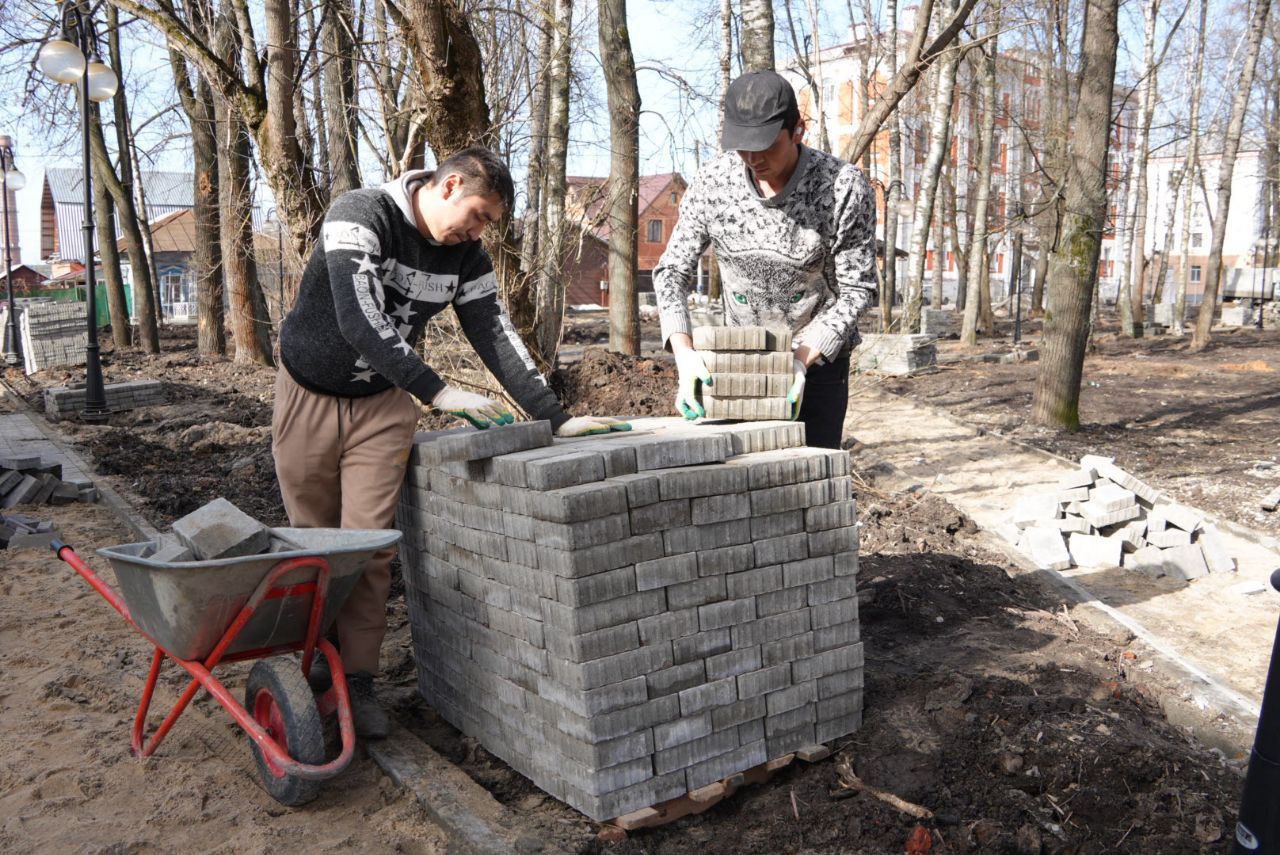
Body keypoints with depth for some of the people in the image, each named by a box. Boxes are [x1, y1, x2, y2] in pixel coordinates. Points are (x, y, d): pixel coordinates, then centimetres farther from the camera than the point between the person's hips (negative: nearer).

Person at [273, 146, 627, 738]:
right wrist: (437, 392, -39)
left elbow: (497, 338, -3)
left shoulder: (466, 256, -4)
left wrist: (556, 418, -9)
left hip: (383, 404, 3)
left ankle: (357, 679, 5)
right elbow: (360, 321, -33)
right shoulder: (359, 216, -21)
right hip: (310, 394, -3)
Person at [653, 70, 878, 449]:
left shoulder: (845, 187, -21)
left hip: (819, 357, -2)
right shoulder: (712, 183, -14)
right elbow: (672, 271, -9)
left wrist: (802, 358, -28)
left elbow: (856, 289, -15)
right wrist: (684, 353, -26)